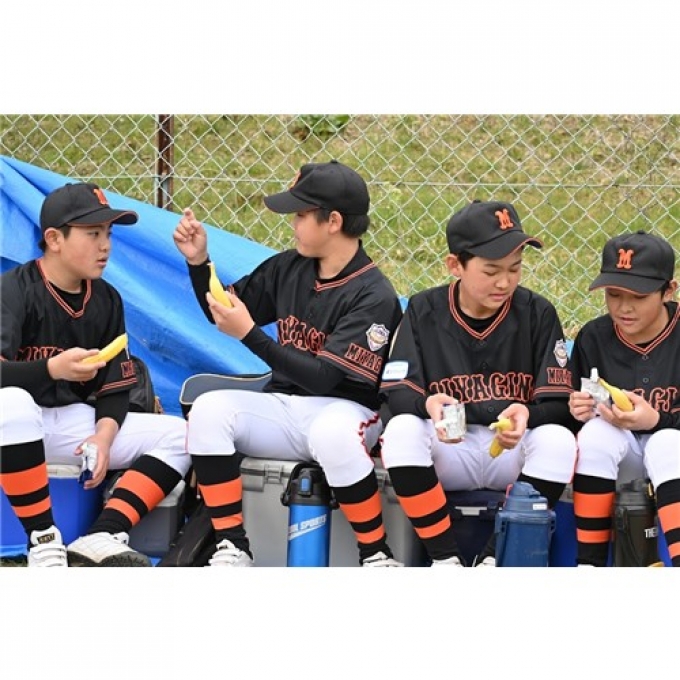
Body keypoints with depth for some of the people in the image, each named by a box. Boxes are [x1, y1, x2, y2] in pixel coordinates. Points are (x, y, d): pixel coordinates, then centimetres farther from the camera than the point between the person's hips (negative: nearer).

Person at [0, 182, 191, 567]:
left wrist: (104, 435, -14)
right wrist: (52, 368, -42)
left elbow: (116, 387, 6)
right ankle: (43, 540, -28)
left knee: (179, 434, -7)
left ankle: (100, 539, -24)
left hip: (76, 421, 6)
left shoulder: (107, 300, 6)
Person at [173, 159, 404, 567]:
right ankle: (232, 549, -18)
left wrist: (249, 334, -27)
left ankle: (377, 555, -21)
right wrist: (198, 262, 1)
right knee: (209, 408, -20)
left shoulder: (374, 296, -14)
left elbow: (323, 378, -23)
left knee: (331, 431, -39)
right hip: (282, 408, 6)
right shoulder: (288, 269, 5)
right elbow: (223, 314, 17)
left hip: (346, 409, -6)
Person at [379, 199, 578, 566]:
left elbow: (558, 404, -6)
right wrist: (427, 403, -31)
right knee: (400, 431, -29)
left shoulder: (537, 313, -2)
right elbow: (396, 392, -7)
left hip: (515, 452, 0)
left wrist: (526, 414, -30)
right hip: (448, 450, 0)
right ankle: (445, 559, -20)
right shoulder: (424, 311, 0)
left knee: (559, 441, -30)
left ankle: (494, 559, -19)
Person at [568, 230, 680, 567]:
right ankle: (589, 563, -23)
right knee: (596, 430, -29)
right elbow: (576, 415, 3)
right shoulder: (593, 337, -3)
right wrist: (579, 411, -20)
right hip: (619, 459, 3)